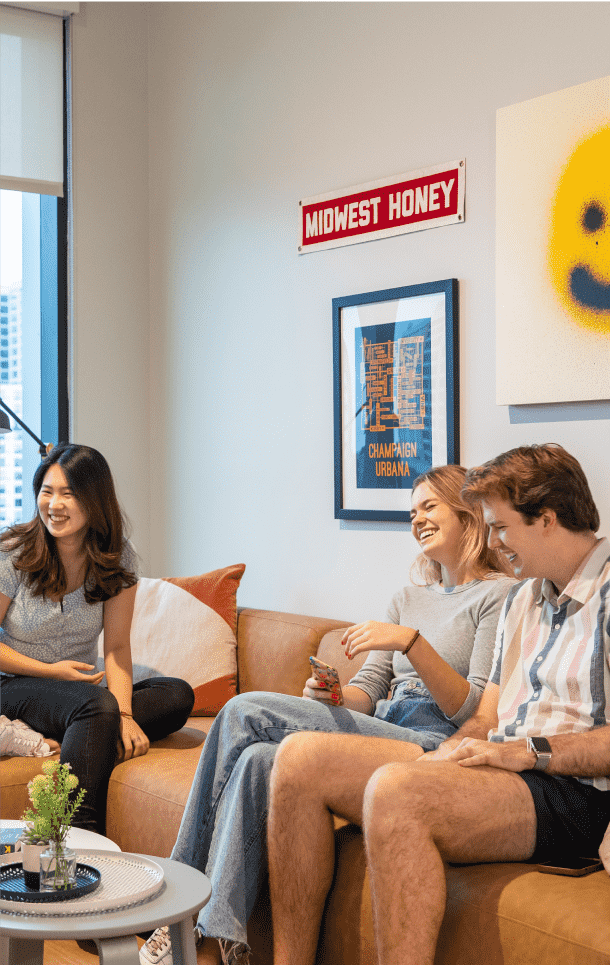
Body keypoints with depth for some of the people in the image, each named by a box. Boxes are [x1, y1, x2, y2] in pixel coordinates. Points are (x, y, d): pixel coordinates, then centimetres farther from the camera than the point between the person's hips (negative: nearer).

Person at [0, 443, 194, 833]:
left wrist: (124, 714, -23)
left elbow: (117, 646, -7)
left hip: (80, 688, 5)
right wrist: (52, 671, -15)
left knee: (178, 695, -19)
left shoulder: (118, 558, -3)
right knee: (97, 705, -35)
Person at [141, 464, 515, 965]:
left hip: (437, 745, -7)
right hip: (378, 732, 7)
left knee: (244, 712, -21)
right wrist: (331, 697, -6)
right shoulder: (409, 598, 25)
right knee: (258, 759, -25)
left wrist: (411, 641, -19)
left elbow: (475, 711, -8)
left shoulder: (500, 595, 1)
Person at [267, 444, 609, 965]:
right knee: (299, 758, -5)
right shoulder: (523, 596, 23)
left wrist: (530, 750, -16)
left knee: (396, 788, -36)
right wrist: (453, 749, -1)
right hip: (501, 768, 9)